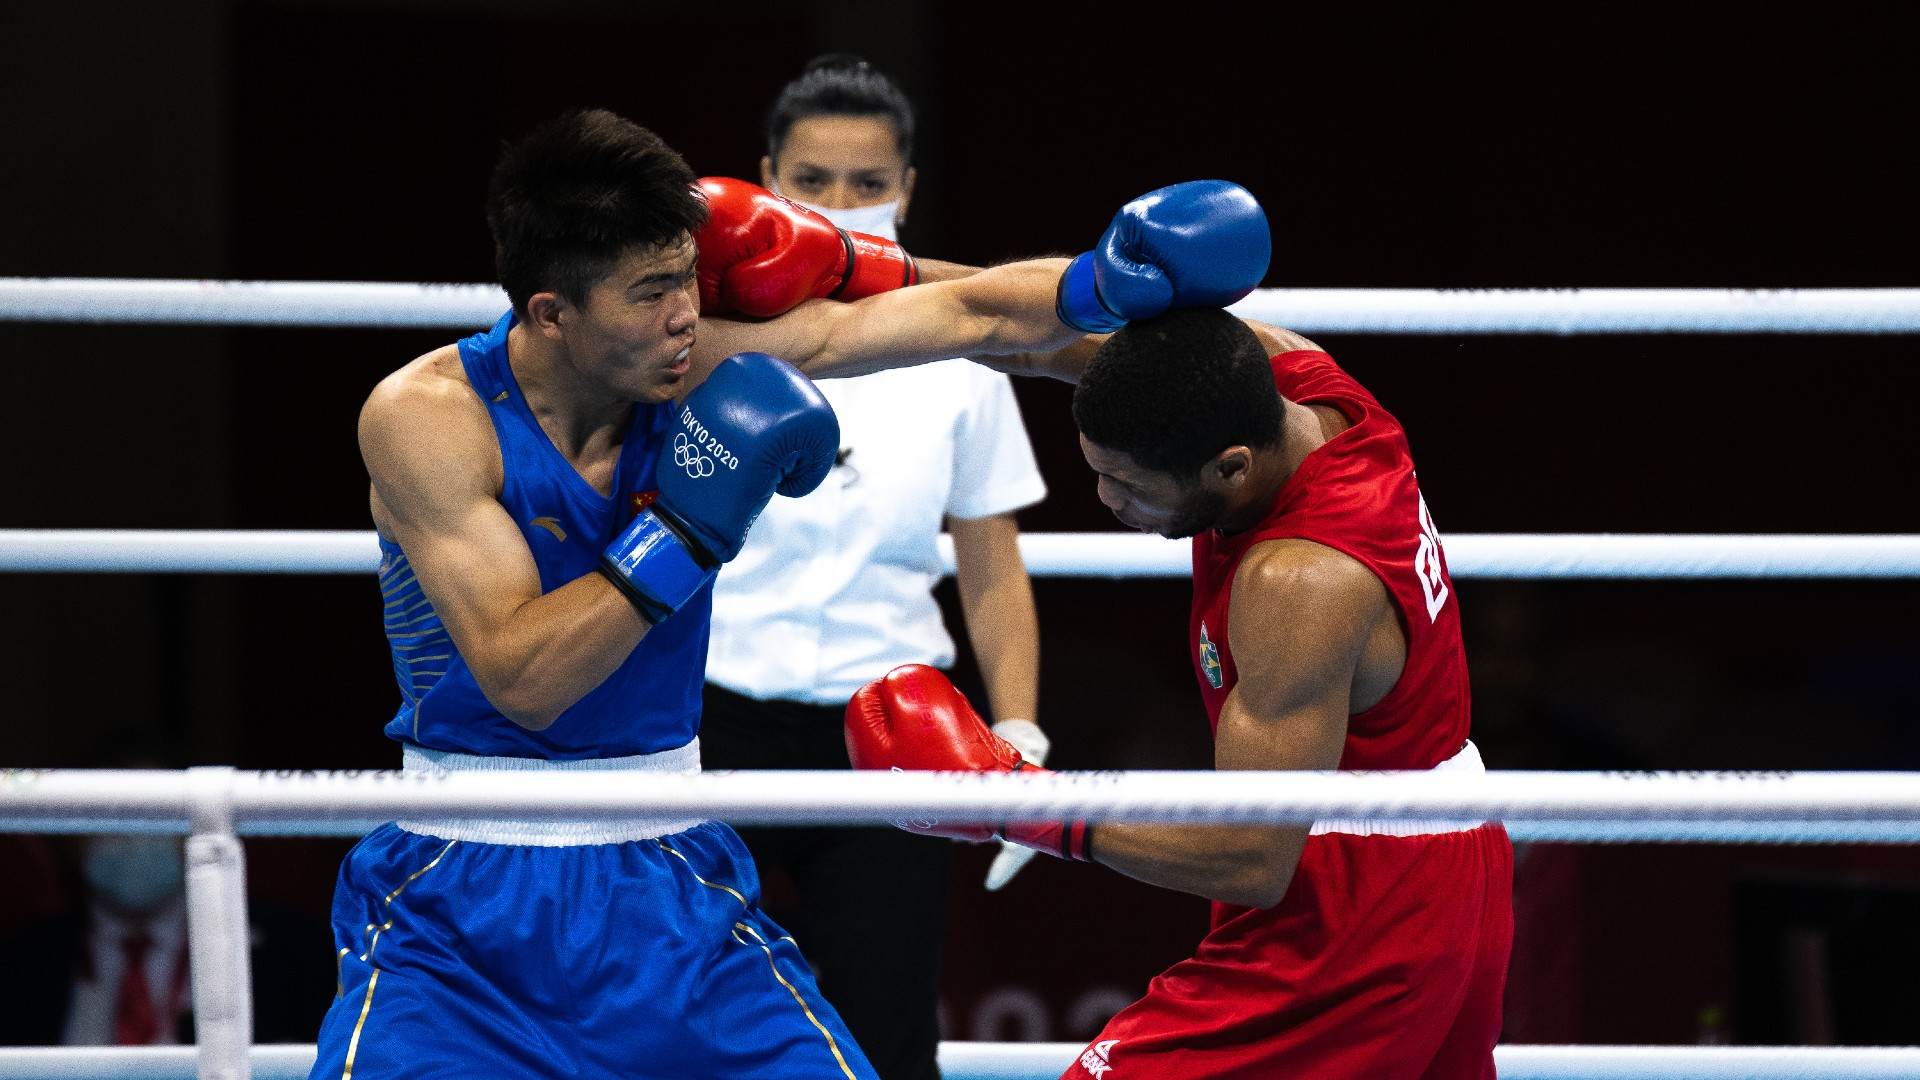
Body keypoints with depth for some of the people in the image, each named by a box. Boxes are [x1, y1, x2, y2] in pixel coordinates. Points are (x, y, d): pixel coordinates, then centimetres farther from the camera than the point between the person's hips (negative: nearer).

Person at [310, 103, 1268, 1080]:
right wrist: (686, 529, -28)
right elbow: (520, 679, -24)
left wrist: (1108, 284, -22)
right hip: (461, 902, -3)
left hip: (669, 885, 4)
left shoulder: (710, 365, -7)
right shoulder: (423, 416, -16)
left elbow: (971, 315, -4)